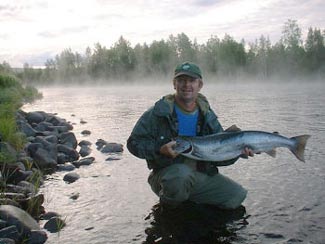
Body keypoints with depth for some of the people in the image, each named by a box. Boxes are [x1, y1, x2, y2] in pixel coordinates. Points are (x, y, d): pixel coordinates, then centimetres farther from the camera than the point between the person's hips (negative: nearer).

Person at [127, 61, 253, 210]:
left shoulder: (207, 117, 5)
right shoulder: (157, 114, -9)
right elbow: (134, 142, -7)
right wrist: (160, 149, -24)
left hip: (201, 175, 5)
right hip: (167, 174, -4)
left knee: (237, 195, -8)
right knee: (181, 174, -39)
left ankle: (190, 199, 13)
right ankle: (169, 204, -5)